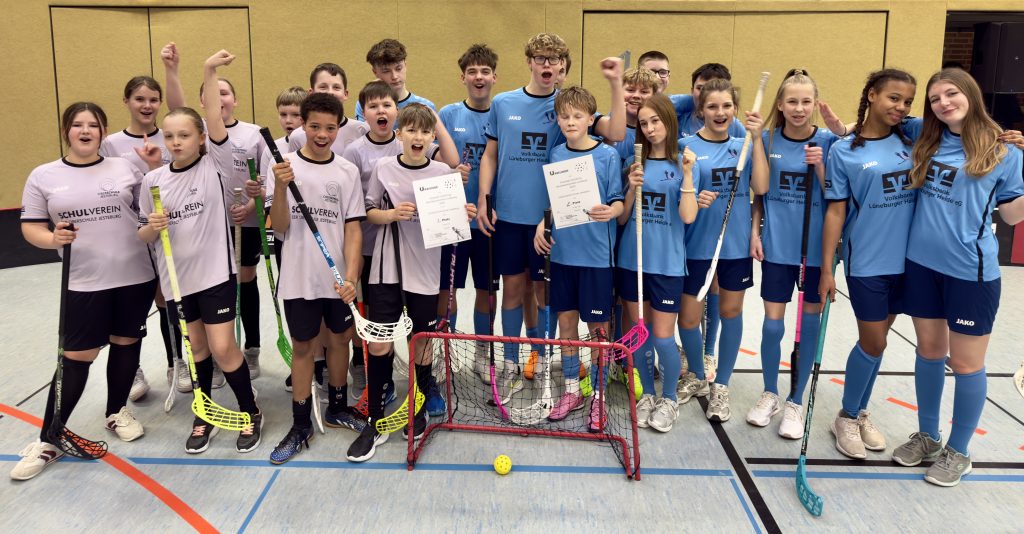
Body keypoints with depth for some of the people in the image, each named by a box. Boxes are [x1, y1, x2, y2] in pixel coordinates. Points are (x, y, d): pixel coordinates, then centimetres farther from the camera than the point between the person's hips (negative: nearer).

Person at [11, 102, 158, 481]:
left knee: (126, 342, 12)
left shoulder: (125, 168, 4)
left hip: (136, 277, 2)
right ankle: (50, 440, 12)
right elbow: (30, 227, 3)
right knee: (76, 357, -1)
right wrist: (52, 239, -18)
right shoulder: (43, 176, 2)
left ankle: (117, 411, 34)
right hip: (84, 283, -2)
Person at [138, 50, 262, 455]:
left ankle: (250, 413, 18)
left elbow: (216, 123, -23)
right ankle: (204, 416, 32)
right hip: (176, 276, 4)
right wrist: (152, 227, -15)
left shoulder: (215, 166, -7)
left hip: (214, 272, -4)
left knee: (223, 348, -3)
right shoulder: (153, 180, 2)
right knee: (197, 347, 15)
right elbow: (143, 235, 8)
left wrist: (209, 74, -31)